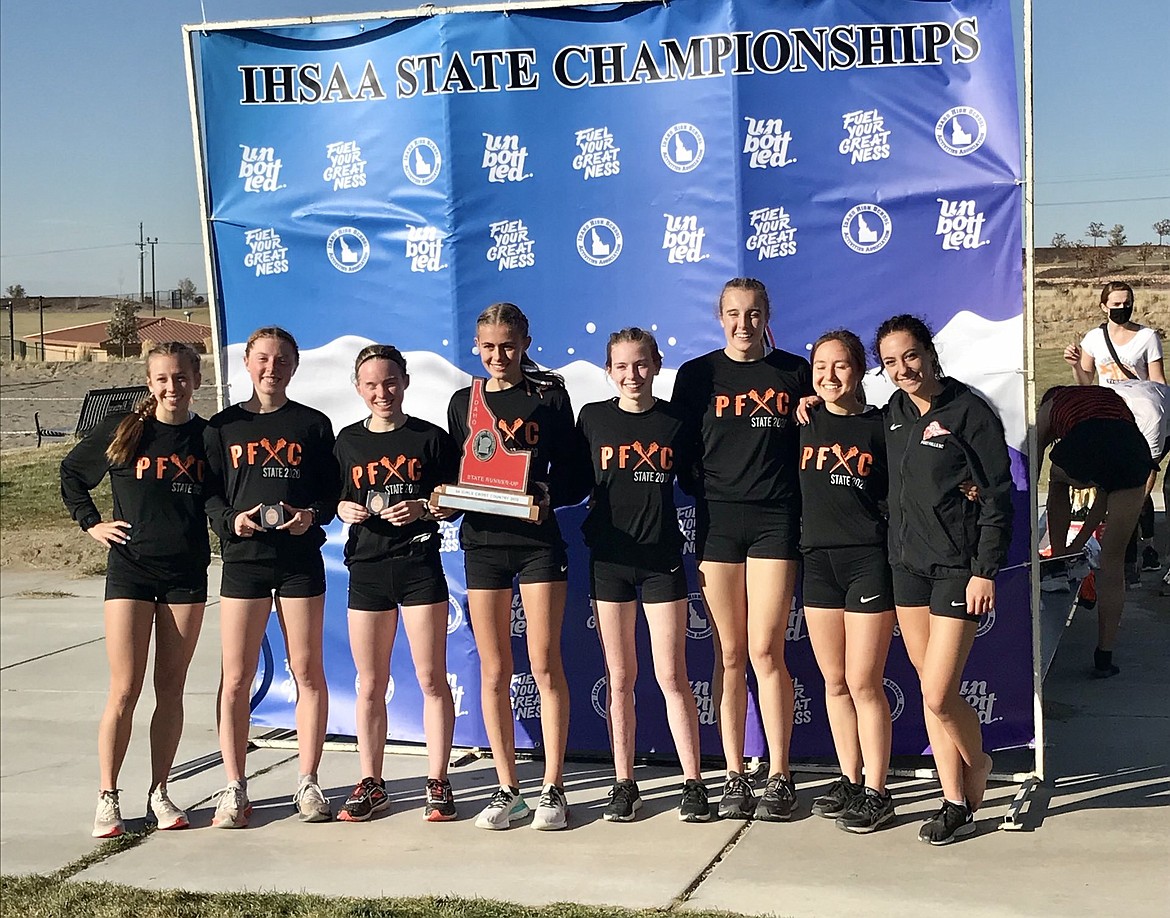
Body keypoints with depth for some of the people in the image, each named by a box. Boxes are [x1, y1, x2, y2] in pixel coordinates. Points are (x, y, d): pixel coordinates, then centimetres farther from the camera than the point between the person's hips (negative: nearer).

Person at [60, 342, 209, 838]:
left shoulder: (208, 436, 3)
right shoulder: (121, 430, -1)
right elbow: (71, 472, 12)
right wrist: (90, 522, 4)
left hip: (187, 573, 2)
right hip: (131, 569, -2)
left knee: (171, 688, 7)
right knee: (124, 690, -4)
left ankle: (159, 793, 17)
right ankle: (107, 798, 6)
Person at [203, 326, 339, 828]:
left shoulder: (313, 424, 9)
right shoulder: (223, 426, 10)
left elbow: (333, 489, 9)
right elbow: (207, 492, 8)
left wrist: (313, 515, -11)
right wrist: (230, 519, -11)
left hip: (301, 558, 0)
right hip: (243, 559, 0)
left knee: (308, 673, 2)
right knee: (236, 677, 0)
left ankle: (308, 783, 12)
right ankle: (235, 789, 8)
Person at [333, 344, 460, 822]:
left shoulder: (431, 438, 1)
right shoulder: (348, 441, 9)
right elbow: (336, 497, 17)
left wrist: (423, 509, -15)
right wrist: (344, 508, -4)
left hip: (420, 567, -3)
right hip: (366, 569, 3)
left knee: (432, 680, -1)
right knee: (370, 685, 8)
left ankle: (438, 784, 9)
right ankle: (371, 784, 18)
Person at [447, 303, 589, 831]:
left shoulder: (549, 396, 2)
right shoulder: (464, 402, 11)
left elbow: (575, 478, 1)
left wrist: (549, 494, -19)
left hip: (538, 540, -3)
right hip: (482, 543, 3)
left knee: (545, 665, -2)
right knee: (494, 672, 5)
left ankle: (553, 789, 6)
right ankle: (508, 791, 14)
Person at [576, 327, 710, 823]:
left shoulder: (676, 421, 1)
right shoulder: (593, 418, 2)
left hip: (662, 557, -1)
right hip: (610, 557, 1)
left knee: (672, 675, -1)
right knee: (619, 678, 7)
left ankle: (693, 783, 8)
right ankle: (624, 785, 16)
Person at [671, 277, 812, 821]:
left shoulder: (794, 373, 8)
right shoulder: (698, 375, 9)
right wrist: (704, 489, -4)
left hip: (775, 519, -1)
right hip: (717, 519, 1)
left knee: (765, 651, -5)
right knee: (729, 655, 3)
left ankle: (779, 777, 5)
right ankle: (734, 777, 10)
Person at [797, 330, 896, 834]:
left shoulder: (880, 425, -1)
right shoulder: (803, 421, 7)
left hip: (869, 559, -4)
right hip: (818, 559, 4)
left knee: (864, 682, -3)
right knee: (835, 681, 11)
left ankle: (876, 792, 7)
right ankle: (849, 781, 23)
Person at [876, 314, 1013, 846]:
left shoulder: (970, 413, -10)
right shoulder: (895, 412, 8)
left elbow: (998, 498, -10)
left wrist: (985, 571, -13)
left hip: (957, 567, -6)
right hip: (907, 563, 6)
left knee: (938, 695, -8)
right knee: (932, 689, 8)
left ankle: (975, 773, 18)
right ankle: (955, 800, 19)